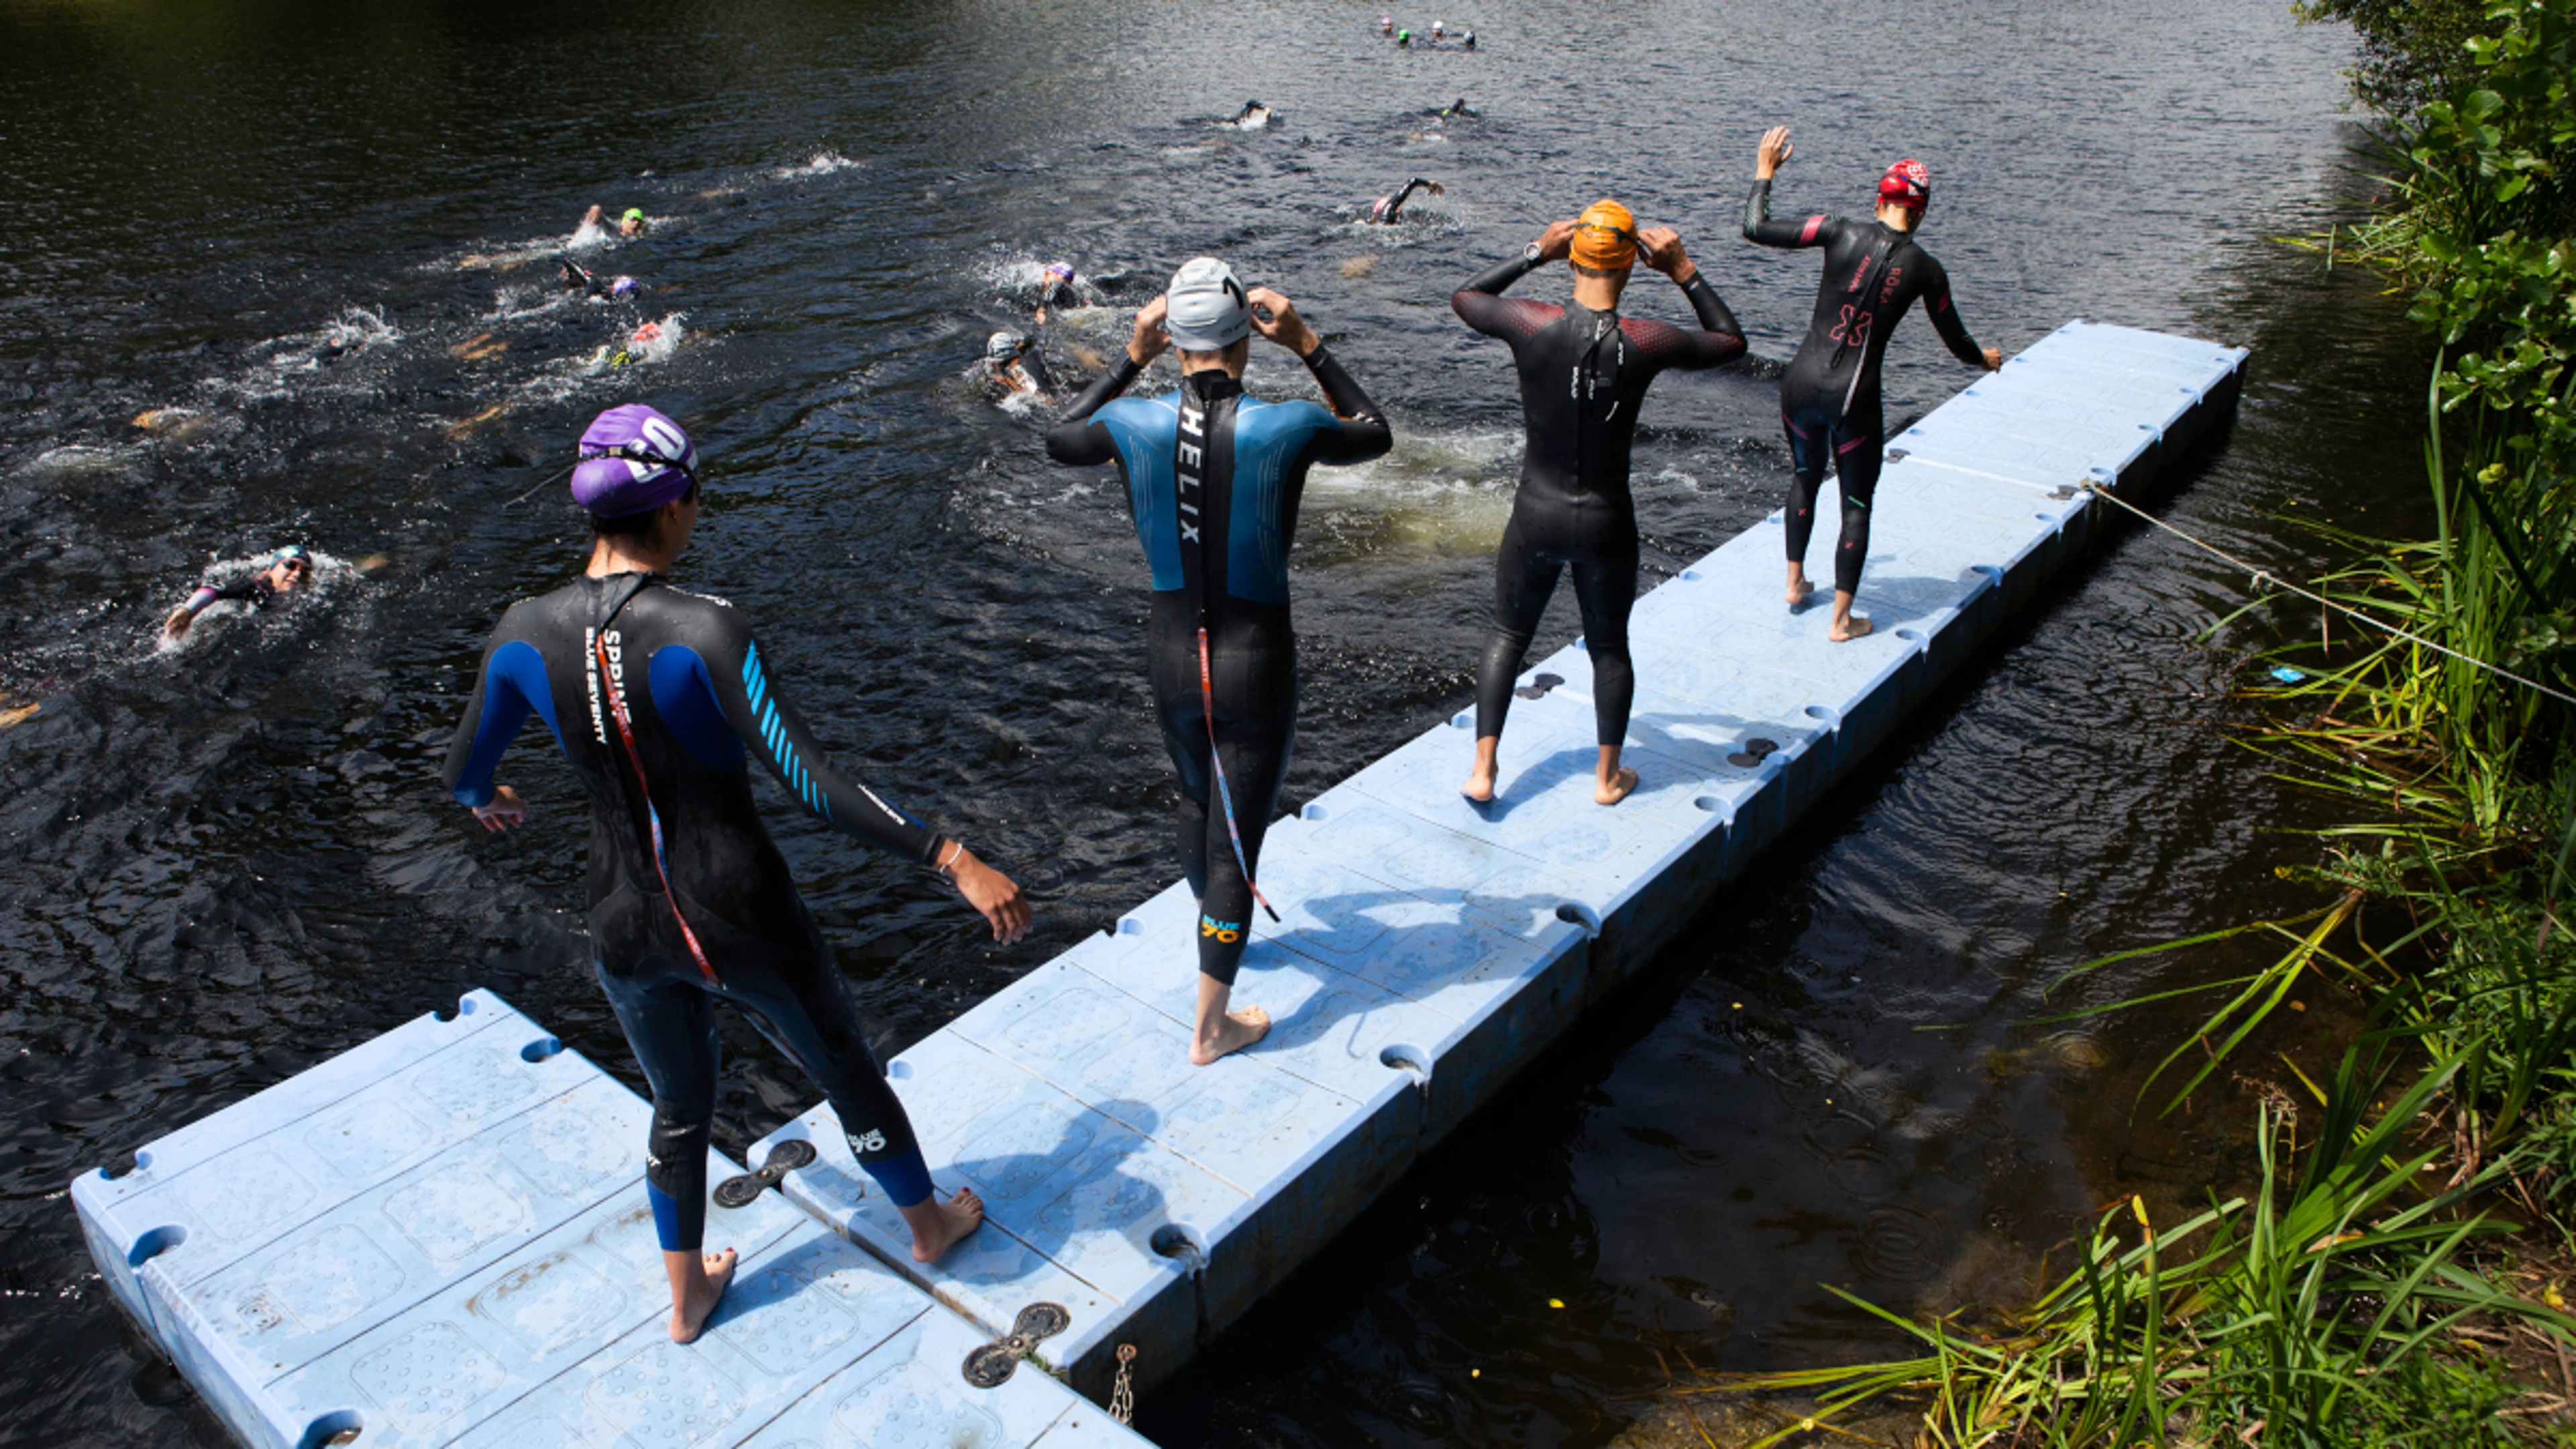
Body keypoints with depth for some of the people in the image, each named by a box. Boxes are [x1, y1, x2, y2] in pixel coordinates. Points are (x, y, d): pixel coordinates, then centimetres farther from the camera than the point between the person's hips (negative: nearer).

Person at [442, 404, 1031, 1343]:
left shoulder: (525, 635, -8)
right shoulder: (707, 634, -24)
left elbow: (465, 771, 9)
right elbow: (816, 789, -29)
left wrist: (485, 800, 33)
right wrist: (954, 859, -26)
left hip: (627, 935, 4)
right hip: (744, 923, -4)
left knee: (679, 1108, 29)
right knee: (848, 1073, 22)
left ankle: (687, 1298, 48)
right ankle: (929, 1224, 47)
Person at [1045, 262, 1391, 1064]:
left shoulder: (1134, 423, -11)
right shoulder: (1288, 427, -18)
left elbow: (1060, 441, 13)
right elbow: (1376, 433, 5)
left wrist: (1131, 358, 12)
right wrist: (1309, 346, 3)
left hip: (1171, 652, 4)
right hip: (1257, 660, -4)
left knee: (1199, 801, 30)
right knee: (1239, 833, 9)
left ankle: (1215, 924, 57)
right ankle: (1210, 1025, 22)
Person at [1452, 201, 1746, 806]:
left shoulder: (1531, 324, -15)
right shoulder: (1646, 343, -15)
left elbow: (1464, 298, 8)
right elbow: (1732, 341, 4)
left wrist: (1534, 253, 6)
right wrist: (1685, 271, 1)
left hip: (1536, 514, 1)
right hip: (1606, 524, 0)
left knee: (1508, 636, 19)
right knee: (1609, 647, 20)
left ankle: (1483, 771, 17)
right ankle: (1609, 776, 31)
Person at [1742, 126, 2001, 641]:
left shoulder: (1842, 233, -6)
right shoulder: (1926, 269, -2)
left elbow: (1756, 230, -6)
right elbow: (1957, 343, 11)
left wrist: (1764, 173, 10)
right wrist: (1987, 358, 33)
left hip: (1802, 383, 2)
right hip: (1855, 399, -2)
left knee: (1805, 476, 27)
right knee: (1856, 504, 13)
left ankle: (1795, 582, 39)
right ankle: (1842, 619, 18)